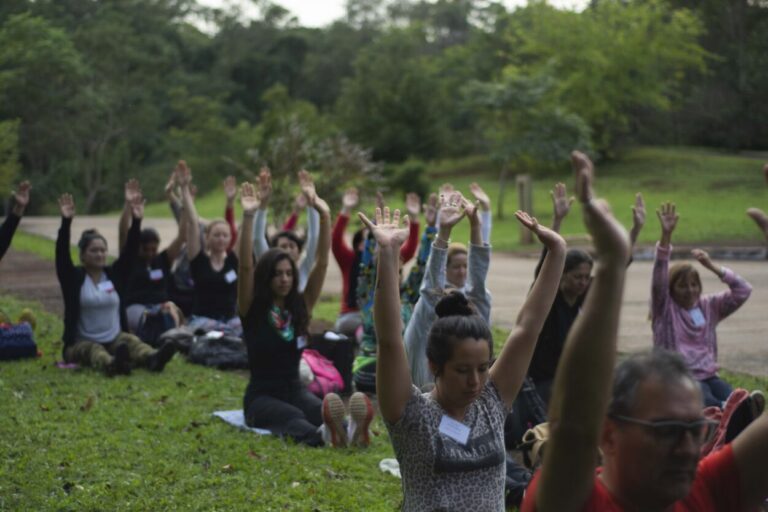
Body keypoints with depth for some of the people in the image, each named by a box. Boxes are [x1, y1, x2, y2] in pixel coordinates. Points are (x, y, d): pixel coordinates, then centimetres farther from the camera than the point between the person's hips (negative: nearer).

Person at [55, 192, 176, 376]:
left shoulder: (113, 274, 9)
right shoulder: (73, 277, -1)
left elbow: (130, 251, 1)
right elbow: (62, 252, -14)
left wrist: (137, 221, -12)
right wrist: (66, 222, -26)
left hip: (115, 340, 3)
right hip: (81, 343, -3)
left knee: (131, 342, -27)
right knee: (94, 351, -35)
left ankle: (152, 359, -59)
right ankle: (112, 364, -69)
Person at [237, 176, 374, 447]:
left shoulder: (300, 307, 7)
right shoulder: (252, 310, -4)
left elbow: (321, 263, 0)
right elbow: (245, 267, -19)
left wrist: (324, 216, -11)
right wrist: (248, 217, -29)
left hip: (295, 390, 4)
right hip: (261, 397, -4)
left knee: (320, 409, -32)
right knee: (293, 417, -37)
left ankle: (353, 429, -65)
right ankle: (325, 435, -70)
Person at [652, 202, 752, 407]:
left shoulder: (709, 306, 15)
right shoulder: (664, 309, 4)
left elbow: (743, 291, 7)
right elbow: (659, 279, -13)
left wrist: (712, 267, -3)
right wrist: (666, 235, -25)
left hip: (708, 376, 4)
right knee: (707, 402, -36)